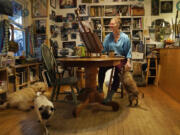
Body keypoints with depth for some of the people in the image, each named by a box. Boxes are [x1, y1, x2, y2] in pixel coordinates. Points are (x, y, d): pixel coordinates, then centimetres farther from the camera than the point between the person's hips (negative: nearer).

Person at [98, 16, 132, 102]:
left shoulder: (125, 37, -2)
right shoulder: (108, 37, 8)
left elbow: (128, 52, -1)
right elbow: (104, 49, 2)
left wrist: (128, 62, -16)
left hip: (121, 59, -3)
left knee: (117, 69, -33)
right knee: (101, 68, -27)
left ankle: (112, 93, -25)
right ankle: (100, 88, -15)